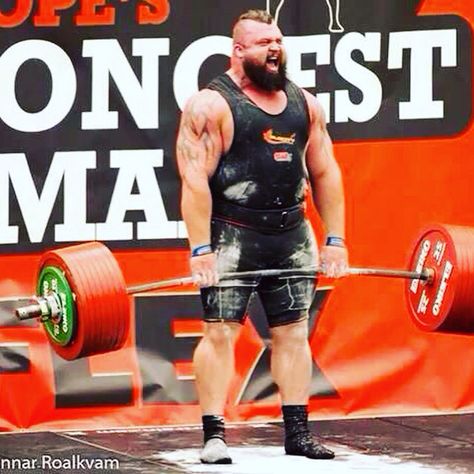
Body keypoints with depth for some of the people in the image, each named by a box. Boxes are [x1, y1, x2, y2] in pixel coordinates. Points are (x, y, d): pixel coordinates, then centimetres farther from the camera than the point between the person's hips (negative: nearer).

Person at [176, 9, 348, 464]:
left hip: (292, 235, 5)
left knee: (293, 333, 7)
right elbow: (194, 179, -15)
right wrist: (201, 250, -20)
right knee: (219, 332, -6)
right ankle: (214, 437, -3)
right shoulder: (210, 106, -9)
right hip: (232, 234, -5)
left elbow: (324, 173, 12)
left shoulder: (304, 104, 9)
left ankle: (297, 433, 12)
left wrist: (335, 239, 6)